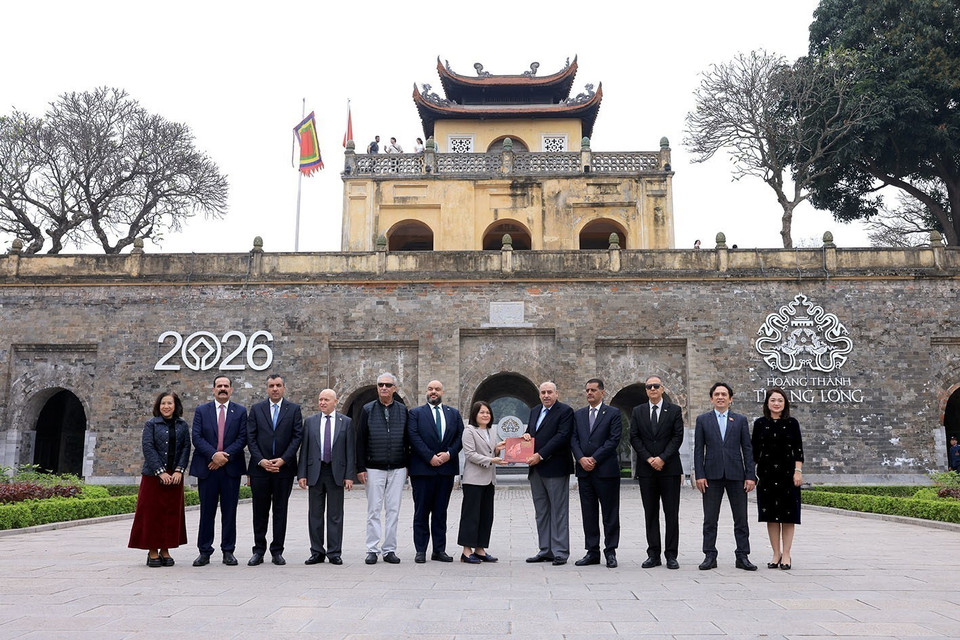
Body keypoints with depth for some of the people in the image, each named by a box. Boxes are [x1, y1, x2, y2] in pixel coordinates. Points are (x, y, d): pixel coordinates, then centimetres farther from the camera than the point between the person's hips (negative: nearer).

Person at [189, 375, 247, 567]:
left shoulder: (240, 411, 7)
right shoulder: (201, 411, 8)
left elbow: (242, 438, 0)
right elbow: (197, 438, -1)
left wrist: (225, 456, -12)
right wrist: (213, 454, -15)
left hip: (231, 468, 0)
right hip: (207, 468, 0)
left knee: (229, 512, 4)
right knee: (206, 512, 4)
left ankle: (228, 551, 12)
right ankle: (204, 552, 12)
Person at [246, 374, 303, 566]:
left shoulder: (294, 409, 5)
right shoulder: (256, 409, 7)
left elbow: (297, 436, -1)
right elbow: (250, 438, 2)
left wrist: (283, 459, -11)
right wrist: (261, 460, -10)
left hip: (284, 467, -1)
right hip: (260, 467, 1)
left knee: (280, 510, 5)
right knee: (260, 511, 6)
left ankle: (277, 551, 12)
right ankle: (259, 551, 15)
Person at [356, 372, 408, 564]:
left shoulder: (403, 410, 7)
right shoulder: (367, 410, 3)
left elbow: (408, 440, 9)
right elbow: (360, 440, 2)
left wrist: (408, 465, 5)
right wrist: (360, 467, -4)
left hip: (397, 469, 1)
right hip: (374, 468, -1)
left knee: (393, 510, 4)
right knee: (374, 510, 2)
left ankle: (390, 550, 12)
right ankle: (372, 550, 10)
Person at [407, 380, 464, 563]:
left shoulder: (454, 413, 14)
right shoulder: (415, 413, 4)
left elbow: (460, 437, 7)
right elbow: (414, 437, -7)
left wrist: (449, 454, -9)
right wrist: (430, 457, -14)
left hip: (446, 468, 3)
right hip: (422, 469, -3)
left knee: (441, 512, 8)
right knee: (421, 512, 2)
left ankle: (439, 550, 13)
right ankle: (421, 551, 8)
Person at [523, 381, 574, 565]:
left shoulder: (565, 411, -6)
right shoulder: (534, 411, 17)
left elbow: (562, 436, -16)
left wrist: (540, 455, -20)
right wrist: (526, 434, 1)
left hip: (555, 469, -7)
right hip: (536, 469, 8)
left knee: (558, 511, -2)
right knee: (541, 512, 11)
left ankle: (560, 552, 2)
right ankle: (546, 550, 19)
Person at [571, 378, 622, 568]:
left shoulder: (613, 414, 0)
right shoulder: (578, 415, 14)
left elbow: (614, 440, -9)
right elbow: (573, 439, 8)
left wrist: (594, 459, -13)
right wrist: (581, 458, -9)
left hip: (606, 470, -4)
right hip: (584, 471, 4)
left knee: (610, 513, 2)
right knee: (588, 513, 8)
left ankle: (610, 552, 10)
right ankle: (592, 552, 15)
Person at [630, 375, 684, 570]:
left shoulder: (674, 411, 5)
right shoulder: (638, 411, 10)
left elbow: (678, 437, -3)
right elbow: (634, 438, 4)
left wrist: (662, 458, -13)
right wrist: (649, 459, -9)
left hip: (669, 468, -2)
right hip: (646, 469, 2)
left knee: (672, 513, 0)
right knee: (650, 513, 5)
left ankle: (671, 555, 6)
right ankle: (653, 554, 10)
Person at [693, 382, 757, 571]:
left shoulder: (740, 420, 9)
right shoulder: (703, 420, 7)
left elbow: (747, 449, 6)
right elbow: (698, 449, 4)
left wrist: (750, 476, -2)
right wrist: (699, 475, -5)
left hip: (736, 475, 1)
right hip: (712, 475, -1)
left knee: (741, 519, 4)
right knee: (710, 519, 3)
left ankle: (742, 557, 12)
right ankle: (710, 556, 9)